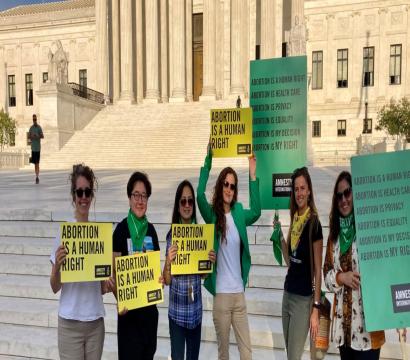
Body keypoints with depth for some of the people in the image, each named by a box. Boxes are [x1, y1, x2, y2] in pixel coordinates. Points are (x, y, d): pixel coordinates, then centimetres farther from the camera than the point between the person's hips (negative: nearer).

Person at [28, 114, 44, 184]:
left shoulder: (39, 127, -5)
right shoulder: (31, 127, 11)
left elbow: (42, 136, -12)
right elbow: (29, 136, 11)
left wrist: (37, 136, -31)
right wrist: (31, 136, -11)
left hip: (38, 147, -5)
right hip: (33, 147, 5)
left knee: (37, 162, -9)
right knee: (35, 162, 9)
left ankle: (37, 177, -10)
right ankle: (37, 176, 17)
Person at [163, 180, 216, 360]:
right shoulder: (171, 235, -8)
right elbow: (167, 280, -7)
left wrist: (210, 262, -9)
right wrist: (168, 261, -25)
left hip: (196, 309, 3)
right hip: (177, 310, -3)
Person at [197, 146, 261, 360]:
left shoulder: (238, 213, 6)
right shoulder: (212, 214, -6)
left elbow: (256, 212, -9)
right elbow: (199, 195, -22)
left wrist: (253, 176, -13)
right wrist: (208, 160, -26)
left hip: (240, 294, 3)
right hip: (221, 294, -3)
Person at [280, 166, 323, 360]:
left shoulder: (314, 223, -14)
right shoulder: (294, 219, 7)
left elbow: (318, 269, -13)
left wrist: (316, 308, -13)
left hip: (303, 298, -7)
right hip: (287, 294, 7)